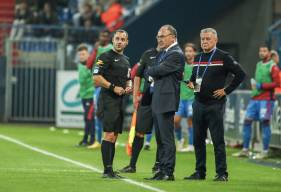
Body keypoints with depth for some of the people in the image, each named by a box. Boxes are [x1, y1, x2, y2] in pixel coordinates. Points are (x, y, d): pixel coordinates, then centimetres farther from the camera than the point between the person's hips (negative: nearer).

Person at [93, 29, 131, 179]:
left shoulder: (125, 60, 20)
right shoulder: (106, 57, -5)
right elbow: (96, 77, -13)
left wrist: (128, 87, 8)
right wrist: (113, 87, -17)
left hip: (120, 100, 8)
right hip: (108, 100, -8)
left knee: (114, 137, 9)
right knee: (109, 135, -13)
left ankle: (109, 170, 12)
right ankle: (107, 170, -13)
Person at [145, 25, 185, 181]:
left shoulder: (176, 54, -13)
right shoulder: (164, 53, 18)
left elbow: (158, 71, -18)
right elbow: (156, 73, 19)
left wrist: (148, 71, 1)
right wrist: (154, 74, -2)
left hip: (166, 101, -10)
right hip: (157, 101, 10)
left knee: (167, 138, -7)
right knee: (160, 138, 12)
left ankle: (168, 172, -5)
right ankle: (162, 170, 17)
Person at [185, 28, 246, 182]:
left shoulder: (223, 57, -5)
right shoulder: (197, 58, 14)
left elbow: (240, 74, -6)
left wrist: (226, 90, -8)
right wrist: (191, 83, 5)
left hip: (215, 104, -6)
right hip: (198, 103, 6)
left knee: (218, 140, -6)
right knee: (198, 139, 8)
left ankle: (222, 173, -3)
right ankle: (200, 172, 15)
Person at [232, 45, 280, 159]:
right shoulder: (258, 65, 17)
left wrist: (262, 86, -16)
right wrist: (254, 84, 8)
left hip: (266, 99, -8)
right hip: (254, 98, 8)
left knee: (265, 122, -8)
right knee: (247, 121, 4)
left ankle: (265, 152, -2)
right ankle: (245, 150, 10)